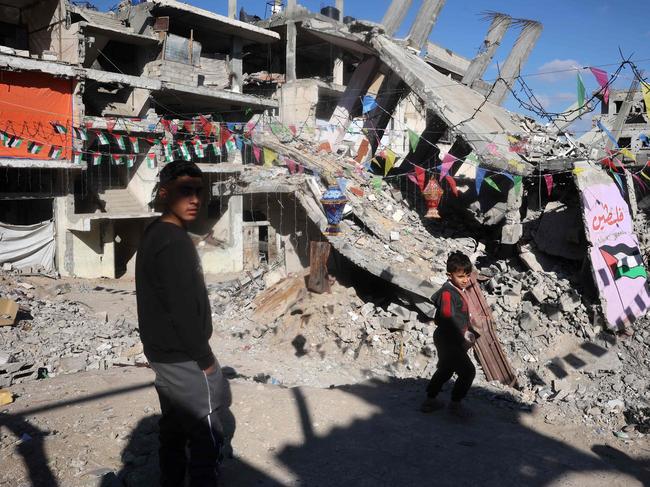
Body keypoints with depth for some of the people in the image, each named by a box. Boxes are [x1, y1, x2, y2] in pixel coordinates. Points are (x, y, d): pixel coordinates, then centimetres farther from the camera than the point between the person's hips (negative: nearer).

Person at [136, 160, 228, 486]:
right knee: (207, 437, 1)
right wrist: (205, 358, -15)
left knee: (174, 429, 20)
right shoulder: (174, 242, -22)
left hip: (164, 353, 10)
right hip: (183, 358, -10)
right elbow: (184, 310, -25)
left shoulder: (154, 235, 9)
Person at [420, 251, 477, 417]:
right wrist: (465, 334, -27)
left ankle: (430, 400, 36)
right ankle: (455, 403, 13)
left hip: (447, 341, 11)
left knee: (445, 370, 24)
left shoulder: (458, 290, 7)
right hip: (449, 341, -11)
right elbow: (448, 319, -31)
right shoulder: (448, 293, -24)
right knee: (468, 371, -3)